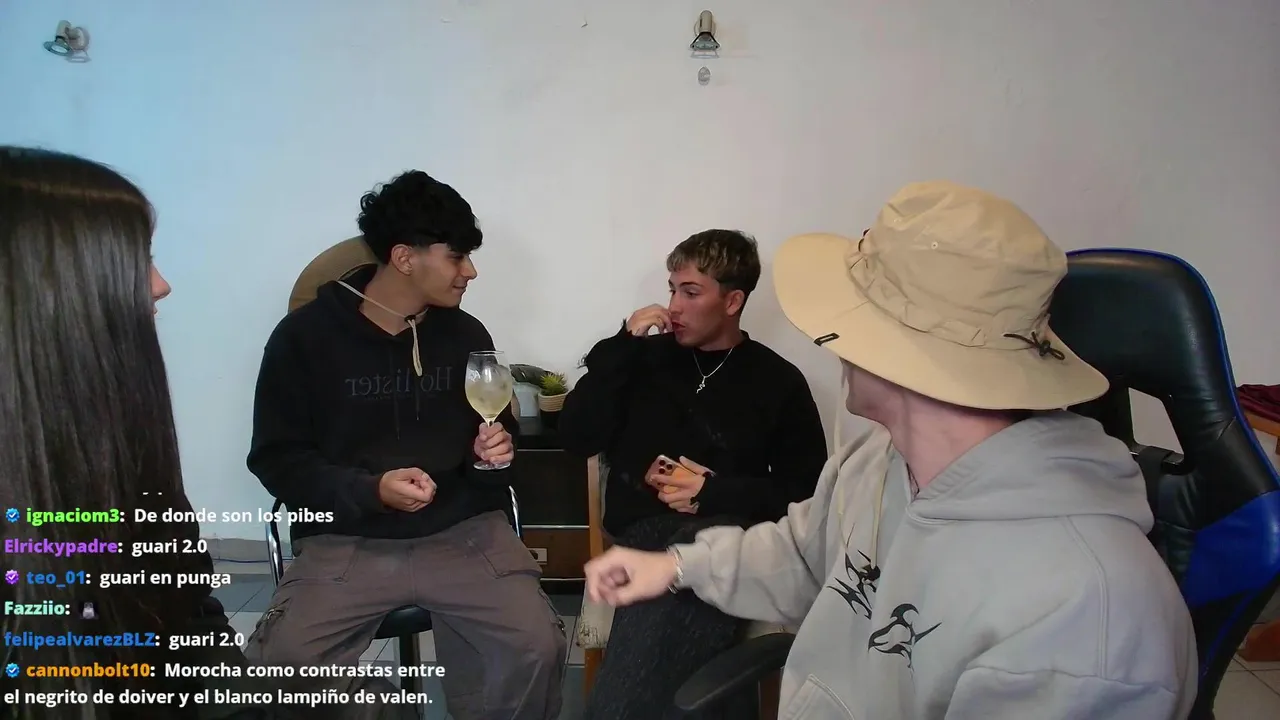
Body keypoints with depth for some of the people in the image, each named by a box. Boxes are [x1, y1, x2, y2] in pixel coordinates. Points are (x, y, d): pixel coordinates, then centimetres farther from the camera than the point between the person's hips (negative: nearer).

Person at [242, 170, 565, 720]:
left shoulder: (466, 334, 7)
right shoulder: (303, 336, -3)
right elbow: (277, 458, -2)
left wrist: (497, 450, -4)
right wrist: (369, 490, -17)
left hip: (463, 531, 2)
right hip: (346, 541, -1)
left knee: (535, 647, -18)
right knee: (280, 670, -22)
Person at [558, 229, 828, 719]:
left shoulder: (779, 381, 9)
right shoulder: (648, 356, 13)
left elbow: (806, 492, 6)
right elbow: (576, 439, 4)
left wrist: (717, 493, -9)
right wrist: (622, 345, -3)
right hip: (644, 528, 1)